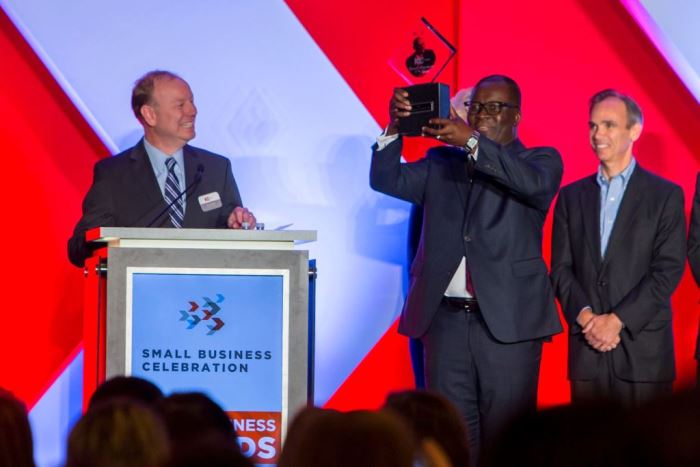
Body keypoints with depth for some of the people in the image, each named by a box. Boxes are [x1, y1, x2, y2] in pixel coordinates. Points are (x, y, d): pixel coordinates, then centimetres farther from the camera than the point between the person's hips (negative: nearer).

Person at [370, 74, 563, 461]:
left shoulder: (540, 160, 6)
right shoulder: (441, 163, 16)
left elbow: (535, 183, -16)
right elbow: (386, 179, 6)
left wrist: (472, 142, -24)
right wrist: (395, 127, -10)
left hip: (507, 320, -3)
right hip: (446, 319, 3)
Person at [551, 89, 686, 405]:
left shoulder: (665, 195, 3)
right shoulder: (571, 196, 14)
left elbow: (669, 270, -4)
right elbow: (561, 268, 8)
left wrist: (617, 319, -12)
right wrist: (585, 317, -9)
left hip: (643, 349, -3)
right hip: (586, 350, 3)